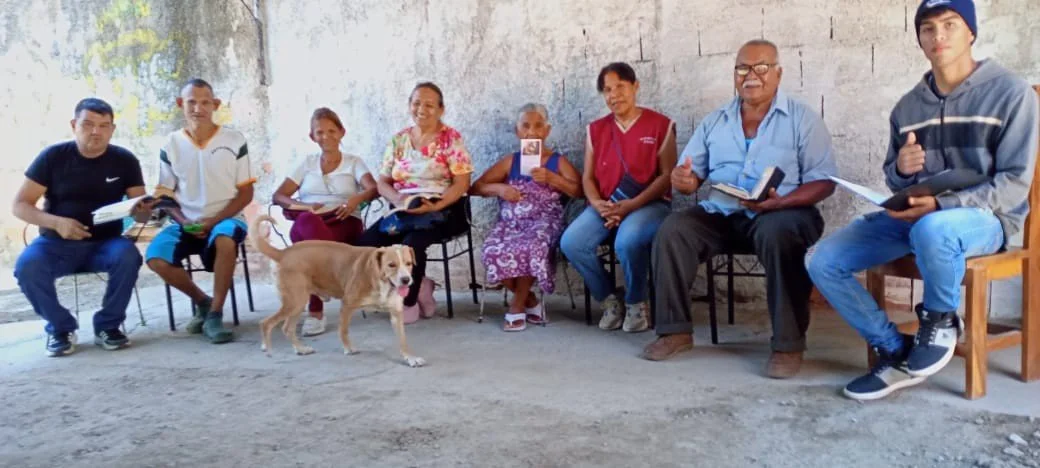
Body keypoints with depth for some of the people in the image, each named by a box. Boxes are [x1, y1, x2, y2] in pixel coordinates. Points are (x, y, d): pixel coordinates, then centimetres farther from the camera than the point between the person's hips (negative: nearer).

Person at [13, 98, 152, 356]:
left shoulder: (125, 160, -2)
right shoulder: (53, 156, -5)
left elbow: (140, 214, -2)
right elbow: (20, 205, -6)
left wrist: (143, 210, -28)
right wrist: (57, 222, -25)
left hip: (105, 243, 0)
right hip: (56, 243, 0)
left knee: (128, 256, -32)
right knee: (27, 266, -30)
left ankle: (107, 325, -10)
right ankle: (60, 327, -5)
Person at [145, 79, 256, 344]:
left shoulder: (234, 141, -2)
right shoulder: (171, 145, 3)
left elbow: (246, 193, -2)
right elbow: (165, 194, 8)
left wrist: (214, 220, -14)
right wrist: (183, 222, -11)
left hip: (225, 219, -3)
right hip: (186, 224, 3)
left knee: (224, 239, -39)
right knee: (155, 258, -24)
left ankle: (215, 314, -23)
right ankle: (202, 301, 3)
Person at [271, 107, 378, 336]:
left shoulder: (353, 162, 16)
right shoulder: (307, 163, 22)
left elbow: (373, 189, -3)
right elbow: (278, 195, 15)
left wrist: (357, 198, -27)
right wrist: (300, 205, -7)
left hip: (343, 224, -1)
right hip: (306, 226, 1)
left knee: (311, 241, -39)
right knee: (308, 222, -41)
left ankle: (316, 310, -37)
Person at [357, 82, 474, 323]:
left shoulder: (451, 138, -1)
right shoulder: (398, 140, 13)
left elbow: (462, 183, -8)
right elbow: (382, 181, 11)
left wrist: (435, 206, -23)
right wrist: (396, 197, -13)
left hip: (442, 210, -5)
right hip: (403, 211, 5)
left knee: (412, 242, -34)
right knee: (366, 242, -19)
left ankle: (409, 301, -9)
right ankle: (419, 286, -3)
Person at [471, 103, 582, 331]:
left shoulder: (558, 161, 11)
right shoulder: (510, 161, 17)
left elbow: (579, 191, -1)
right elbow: (476, 187, 16)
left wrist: (551, 178, -13)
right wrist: (499, 188, -4)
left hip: (544, 223, -2)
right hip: (510, 223, 3)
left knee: (530, 248, -37)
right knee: (493, 251, -30)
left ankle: (517, 306, -11)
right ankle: (531, 302, -5)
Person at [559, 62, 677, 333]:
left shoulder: (660, 125, 1)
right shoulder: (595, 130, 14)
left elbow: (667, 176, -5)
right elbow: (588, 178, 10)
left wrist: (631, 205, -17)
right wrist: (598, 204, -12)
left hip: (649, 203, -4)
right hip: (605, 206, 4)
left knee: (627, 241, -37)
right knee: (570, 242, -24)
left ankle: (636, 302, -6)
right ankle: (609, 298, 1)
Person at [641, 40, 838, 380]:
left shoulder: (802, 118, 3)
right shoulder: (714, 122, 15)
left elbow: (824, 181, -4)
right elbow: (691, 176, 12)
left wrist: (779, 202, -23)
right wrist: (683, 179, -15)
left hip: (783, 214, -4)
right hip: (721, 214, 4)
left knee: (777, 234, -37)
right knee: (672, 230, -21)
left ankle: (789, 343, -26)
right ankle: (675, 330, -11)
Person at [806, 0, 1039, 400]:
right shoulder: (908, 106, 9)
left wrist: (941, 204, -26)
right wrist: (901, 169, -10)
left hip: (985, 216, -5)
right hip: (914, 215, 5)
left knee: (932, 230, -43)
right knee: (822, 261, -14)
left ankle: (941, 320, -10)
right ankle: (896, 353, -2)